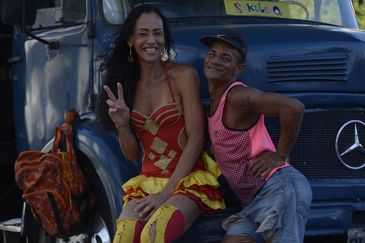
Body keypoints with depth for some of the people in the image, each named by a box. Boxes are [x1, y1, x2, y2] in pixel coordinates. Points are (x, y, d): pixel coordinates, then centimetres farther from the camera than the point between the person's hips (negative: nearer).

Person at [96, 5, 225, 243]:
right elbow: (132, 154, 12)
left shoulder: (183, 76, -4)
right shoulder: (128, 84, 10)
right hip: (147, 182, 4)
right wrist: (122, 125, -10)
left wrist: (166, 193, -13)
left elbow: (196, 139, -8)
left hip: (188, 180, -4)